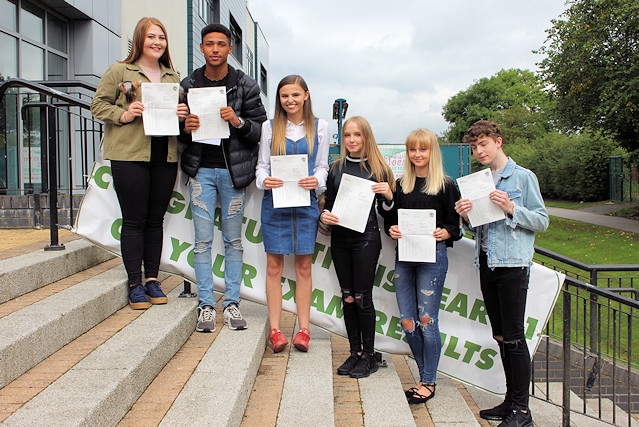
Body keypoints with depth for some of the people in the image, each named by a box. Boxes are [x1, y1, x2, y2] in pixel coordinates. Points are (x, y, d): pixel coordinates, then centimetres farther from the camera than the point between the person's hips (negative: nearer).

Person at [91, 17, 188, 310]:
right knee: (134, 220, -1)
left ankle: (152, 279, 19)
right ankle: (135, 284, 8)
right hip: (130, 156, -4)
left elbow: (183, 109, 21)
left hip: (165, 157, 4)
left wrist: (182, 115, -2)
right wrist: (123, 114, -16)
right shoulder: (119, 71, 3)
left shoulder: (173, 77, 16)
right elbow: (98, 105, 1)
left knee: (155, 220, 9)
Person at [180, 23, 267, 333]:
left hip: (233, 170, 0)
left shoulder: (245, 86, 3)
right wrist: (186, 127, -10)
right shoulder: (188, 85, 7)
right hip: (201, 170, 1)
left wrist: (238, 122, -18)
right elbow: (179, 131, 12)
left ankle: (231, 302, 15)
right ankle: (206, 305, 10)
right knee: (203, 241, 1)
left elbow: (261, 129, 1)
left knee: (233, 240, 5)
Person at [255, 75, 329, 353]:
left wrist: (317, 180, -12)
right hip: (274, 202, 0)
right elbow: (262, 165, 7)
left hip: (306, 202, 0)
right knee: (274, 266, 2)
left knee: (304, 266, 5)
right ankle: (275, 330, 10)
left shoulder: (319, 127, 8)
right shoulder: (269, 127, 7)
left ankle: (303, 329, 13)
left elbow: (322, 165, 9)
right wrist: (264, 180, -15)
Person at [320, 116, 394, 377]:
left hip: (366, 238, -4)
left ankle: (368, 356, 11)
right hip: (340, 237, 4)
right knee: (347, 297, 8)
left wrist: (388, 194, -17)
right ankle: (355, 352, 20)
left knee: (362, 297, -2)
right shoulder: (336, 169, 10)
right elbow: (328, 204, 14)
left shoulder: (378, 169, 1)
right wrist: (324, 216, -6)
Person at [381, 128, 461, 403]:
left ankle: (429, 382, 14)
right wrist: (391, 229, -6)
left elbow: (455, 226, 0)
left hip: (432, 256, -4)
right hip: (403, 256, 5)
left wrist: (445, 233, -21)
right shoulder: (400, 185, 12)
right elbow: (389, 218, 15)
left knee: (426, 320, -1)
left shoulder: (445, 186, -1)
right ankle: (426, 373, 25)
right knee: (407, 322, 6)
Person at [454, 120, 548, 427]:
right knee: (500, 336, 12)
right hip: (486, 262, 6)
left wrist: (512, 209, -19)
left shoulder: (523, 177, -2)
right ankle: (511, 400, 22)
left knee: (514, 337, -5)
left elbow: (542, 220, -5)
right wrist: (465, 216, -3)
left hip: (513, 263, -6)